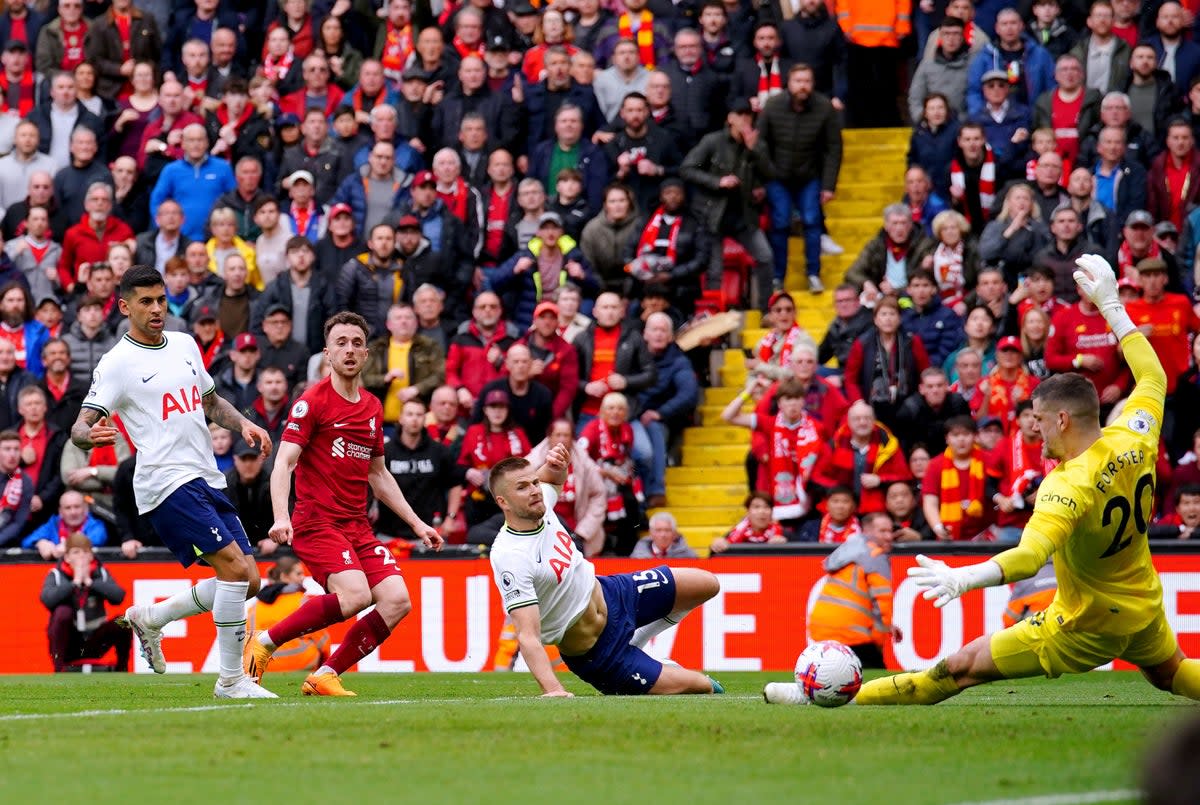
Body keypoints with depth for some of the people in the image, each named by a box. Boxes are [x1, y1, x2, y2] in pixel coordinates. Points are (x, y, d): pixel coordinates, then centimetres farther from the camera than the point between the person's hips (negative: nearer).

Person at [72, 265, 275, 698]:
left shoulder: (185, 345, 15)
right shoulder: (117, 363, -6)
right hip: (167, 483, -8)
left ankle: (149, 618, 21)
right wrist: (91, 434, -34)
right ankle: (231, 680, -12)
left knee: (248, 581, 5)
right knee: (235, 566, -19)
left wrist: (242, 423, 10)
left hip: (207, 479, 8)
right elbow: (80, 427, -11)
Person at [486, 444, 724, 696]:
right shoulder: (510, 558, -33)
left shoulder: (537, 507, -11)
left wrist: (557, 465, -9)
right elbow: (527, 636, -37)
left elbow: (552, 478, 15)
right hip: (592, 651, -8)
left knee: (707, 585, 11)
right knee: (700, 686, -10)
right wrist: (553, 690, -48)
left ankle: (634, 643, 24)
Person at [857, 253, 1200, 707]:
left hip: (1087, 627, -7)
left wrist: (965, 579, -61)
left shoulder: (1068, 488, -31)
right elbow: (1153, 377, 10)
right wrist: (1111, 304, 15)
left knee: (963, 667, -5)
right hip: (1145, 610, 7)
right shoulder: (1134, 440, -11)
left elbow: (1030, 556, -47)